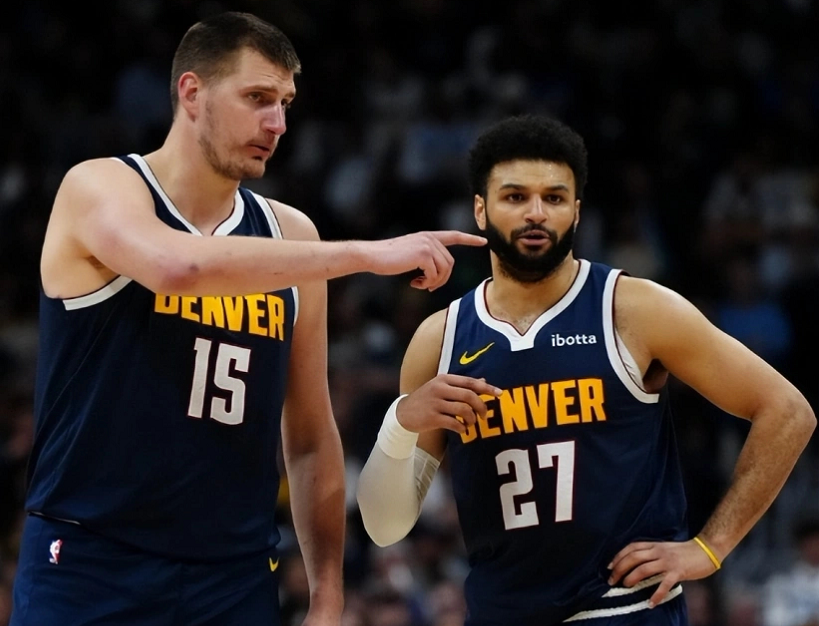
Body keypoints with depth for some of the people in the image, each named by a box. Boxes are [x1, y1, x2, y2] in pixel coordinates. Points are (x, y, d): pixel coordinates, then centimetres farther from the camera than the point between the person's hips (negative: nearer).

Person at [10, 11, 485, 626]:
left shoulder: (289, 235, 9)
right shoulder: (99, 189, -5)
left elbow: (310, 435, 15)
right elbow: (177, 268, -28)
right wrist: (367, 254, -25)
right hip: (89, 568, -4)